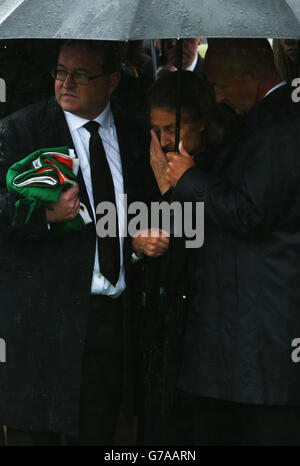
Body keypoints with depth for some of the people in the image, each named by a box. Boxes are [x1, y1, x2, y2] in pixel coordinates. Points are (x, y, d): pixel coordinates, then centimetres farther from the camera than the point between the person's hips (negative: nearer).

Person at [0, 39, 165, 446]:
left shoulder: (134, 133, 9)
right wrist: (45, 214, -29)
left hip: (114, 314, 4)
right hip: (43, 316, -4)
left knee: (98, 430, 14)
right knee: (35, 430, 0)